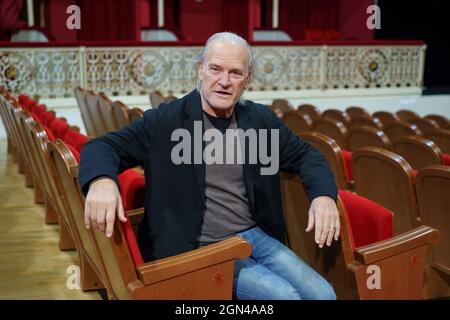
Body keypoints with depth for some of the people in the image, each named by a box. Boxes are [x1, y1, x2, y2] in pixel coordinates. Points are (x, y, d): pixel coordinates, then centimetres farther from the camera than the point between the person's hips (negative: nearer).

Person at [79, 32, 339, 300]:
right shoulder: (166, 120, -6)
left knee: (323, 293, -9)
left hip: (255, 237, 5)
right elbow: (103, 147, -7)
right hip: (200, 250, -4)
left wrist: (324, 195, -7)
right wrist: (101, 180, -32)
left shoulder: (261, 119, 6)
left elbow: (306, 155, 15)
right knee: (282, 295, -20)